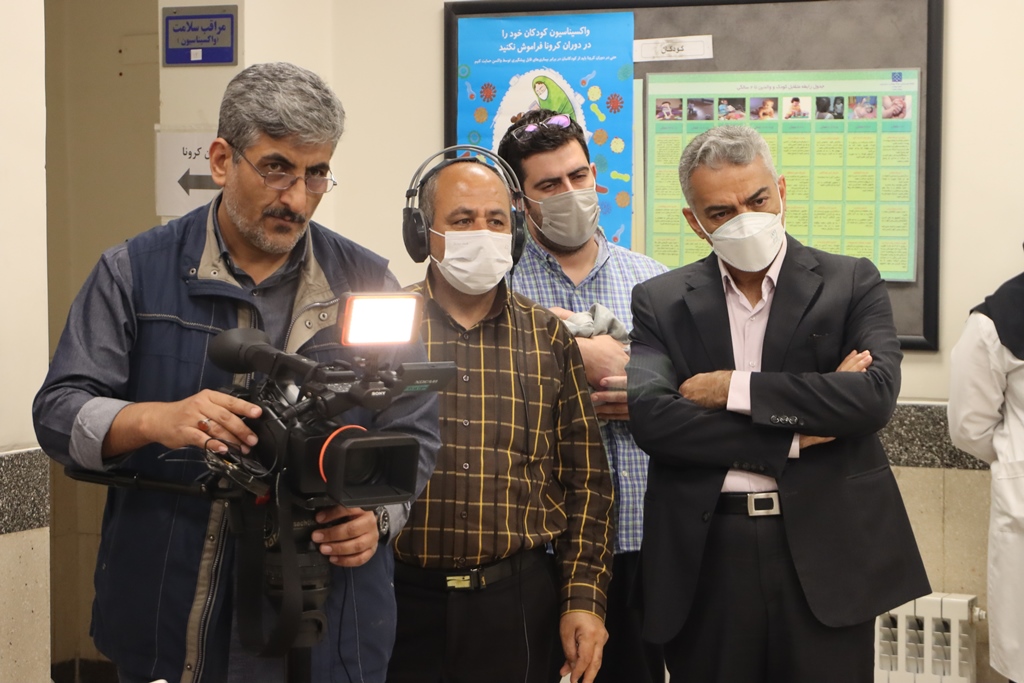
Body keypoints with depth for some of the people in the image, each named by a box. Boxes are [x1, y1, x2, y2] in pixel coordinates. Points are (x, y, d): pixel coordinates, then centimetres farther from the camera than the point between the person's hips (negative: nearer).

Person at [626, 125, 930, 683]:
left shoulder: (852, 283, 4)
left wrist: (736, 388, -12)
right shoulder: (659, 302, 6)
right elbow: (650, 418, -9)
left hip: (825, 552, -1)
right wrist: (797, 434, -12)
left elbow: (875, 395, -12)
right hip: (705, 555, 1)